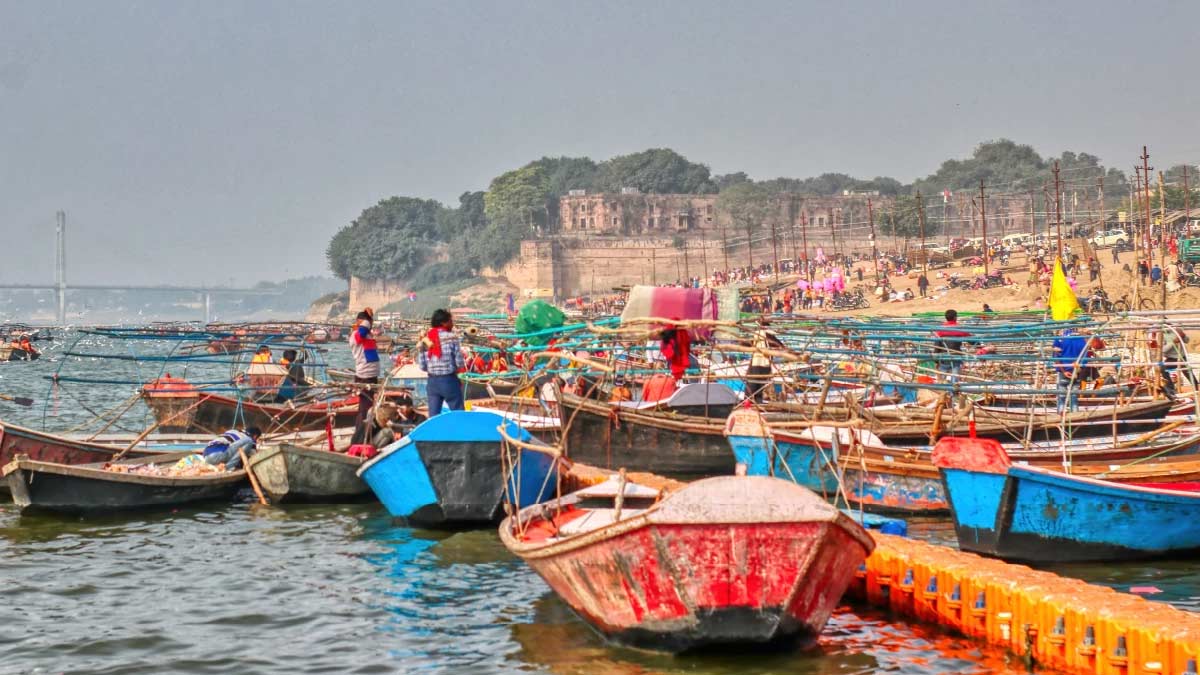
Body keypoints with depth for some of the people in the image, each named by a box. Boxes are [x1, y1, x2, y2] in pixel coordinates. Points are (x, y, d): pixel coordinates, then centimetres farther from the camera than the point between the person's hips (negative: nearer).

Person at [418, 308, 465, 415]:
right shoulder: (451, 337, -9)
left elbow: (422, 366, 3)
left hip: (432, 381, 5)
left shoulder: (425, 340, 4)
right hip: (449, 381, -4)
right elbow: (460, 363, -8)